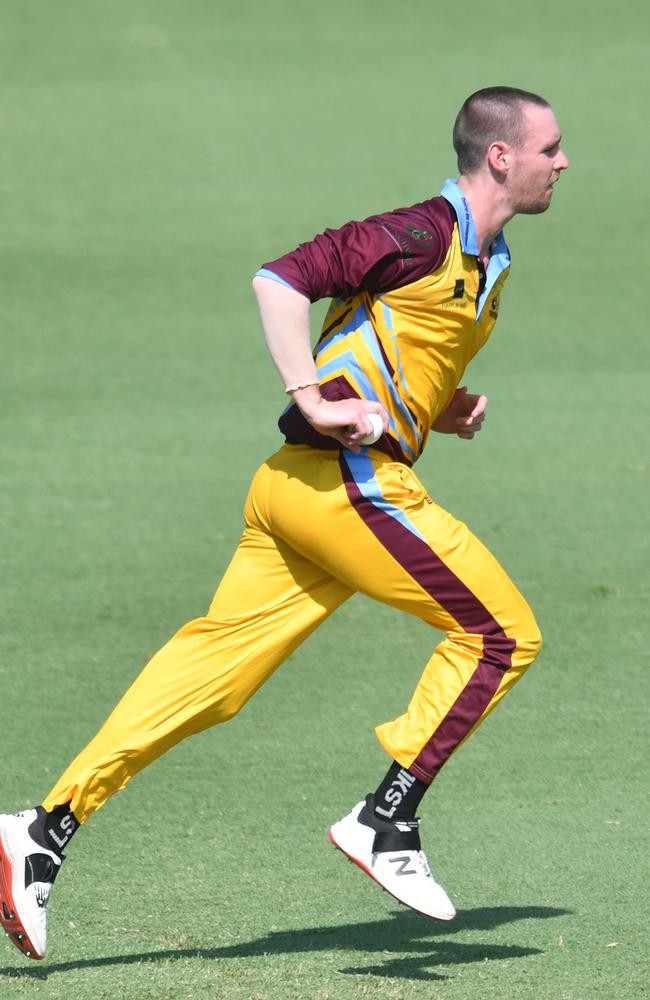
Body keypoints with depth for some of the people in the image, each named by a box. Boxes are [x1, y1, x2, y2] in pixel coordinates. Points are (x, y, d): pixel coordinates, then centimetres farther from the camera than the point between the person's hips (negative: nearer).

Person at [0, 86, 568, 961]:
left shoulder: (484, 263, 19)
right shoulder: (427, 234, -10)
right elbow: (281, 280, -17)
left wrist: (442, 407, 9)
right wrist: (316, 401, -22)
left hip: (304, 487, 9)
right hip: (346, 481, -9)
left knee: (216, 663, 4)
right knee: (501, 633, -4)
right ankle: (386, 824, -3)